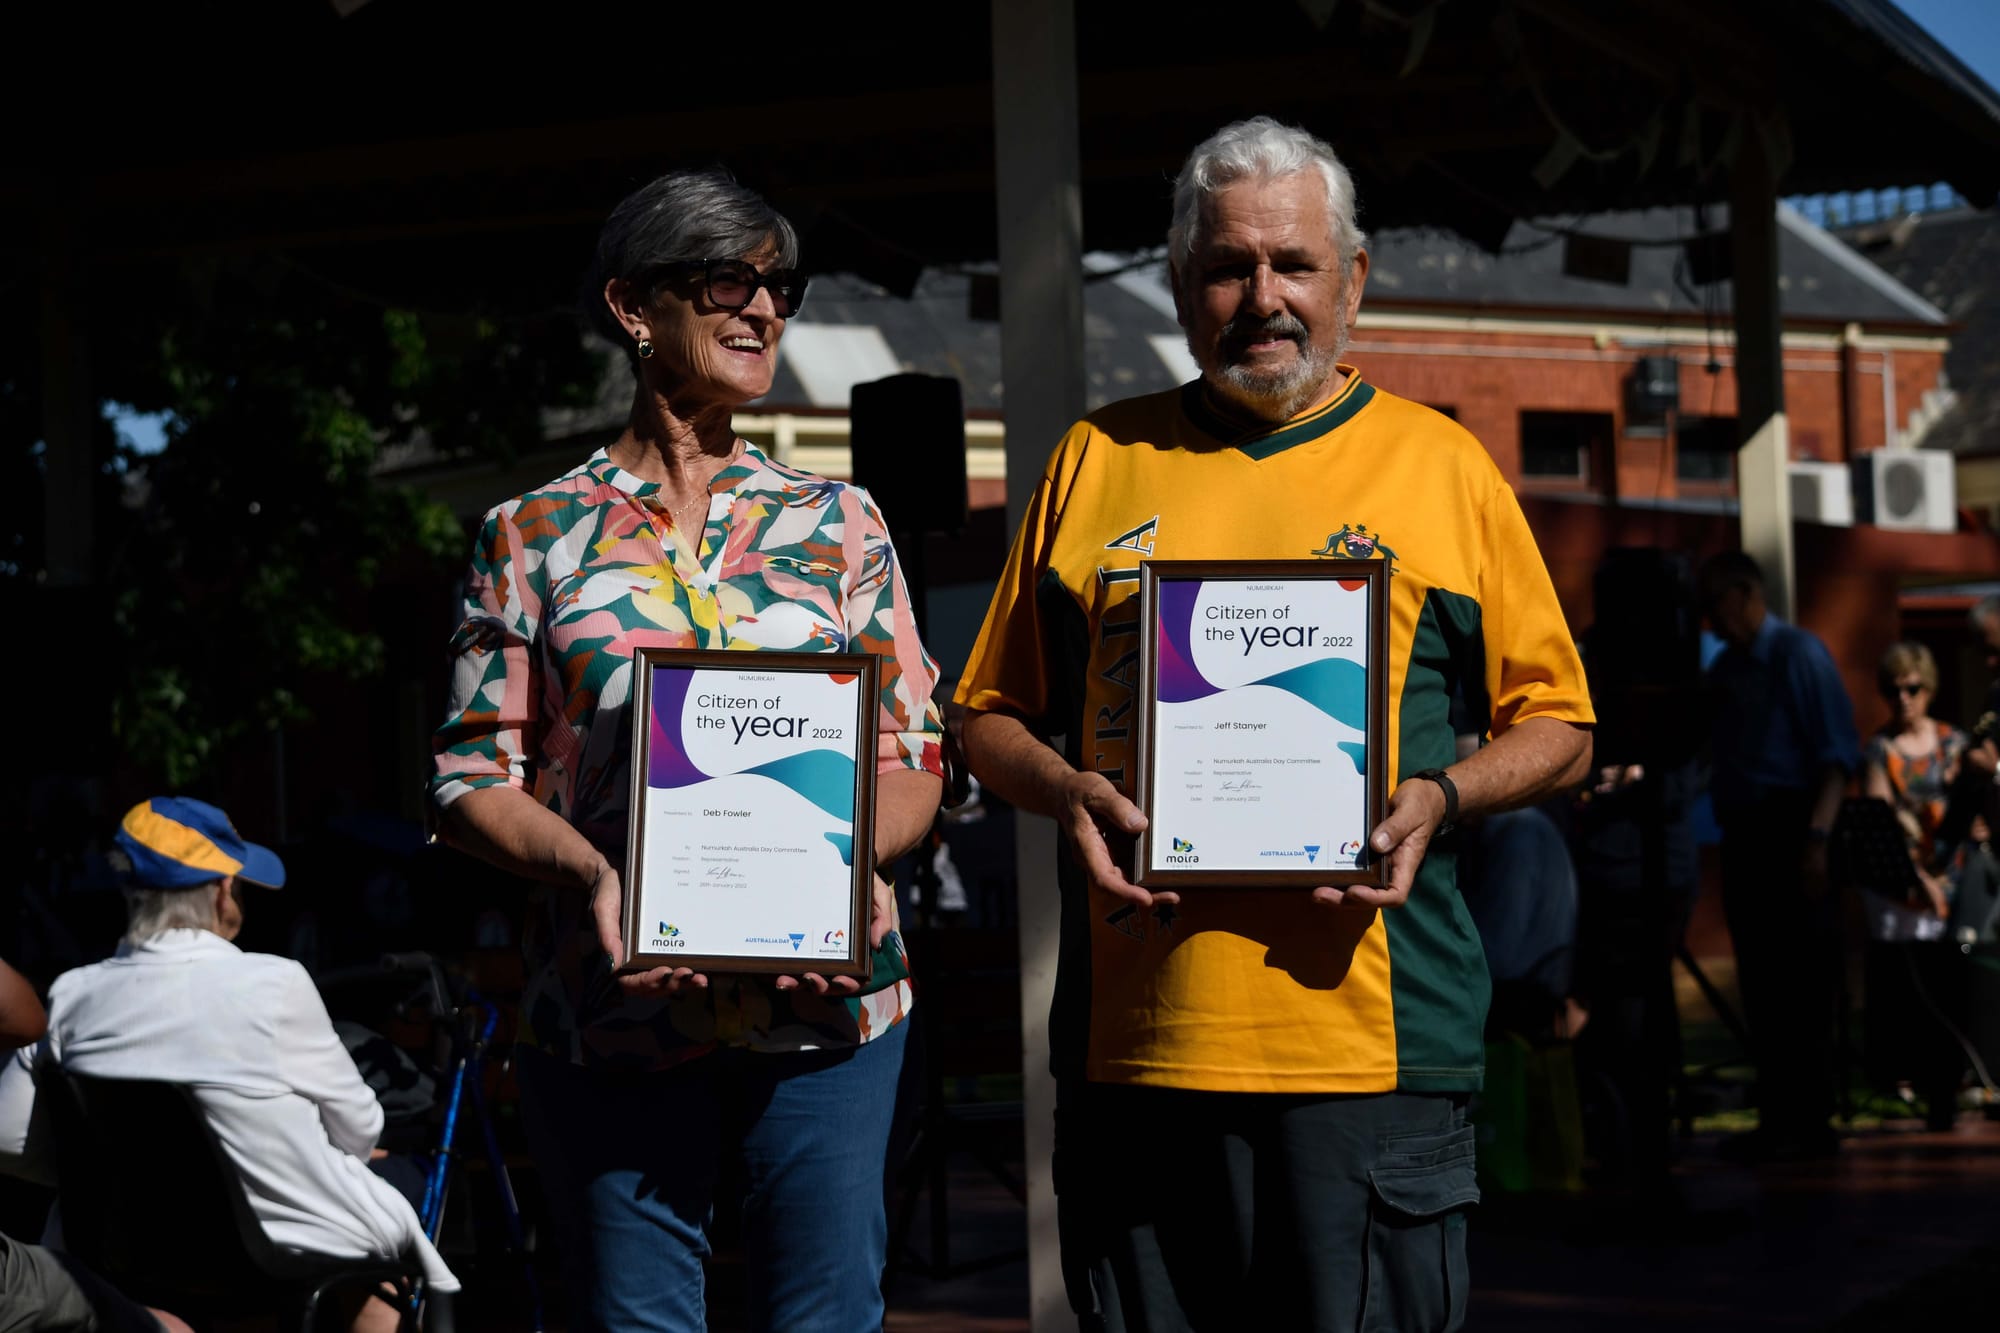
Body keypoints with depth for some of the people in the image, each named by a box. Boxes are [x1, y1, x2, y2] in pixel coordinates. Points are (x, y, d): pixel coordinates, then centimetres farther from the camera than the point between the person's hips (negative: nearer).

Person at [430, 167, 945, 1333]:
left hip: (824, 1000, 1)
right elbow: (475, 779, 2)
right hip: (615, 1009, -1)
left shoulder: (837, 521, 10)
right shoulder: (538, 534, 6)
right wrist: (591, 874, -17)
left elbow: (914, 764, 7)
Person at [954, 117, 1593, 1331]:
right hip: (1136, 1036, 2)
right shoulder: (1098, 460, 14)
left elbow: (1558, 729, 11)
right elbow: (994, 719, 18)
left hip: (1371, 1040, -2)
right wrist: (1065, 790, -4)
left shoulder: (1441, 465, 9)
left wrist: (1436, 796, -8)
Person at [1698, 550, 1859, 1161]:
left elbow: (1838, 750, -12)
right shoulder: (1723, 668, 16)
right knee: (1759, 984, 8)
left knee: (1799, 983, -6)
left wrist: (1818, 836, -20)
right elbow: (1707, 754, 17)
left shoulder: (1798, 653, -6)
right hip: (1741, 833, 7)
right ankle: (1775, 1119, 13)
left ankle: (1810, 1123, -4)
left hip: (1788, 829, -7)